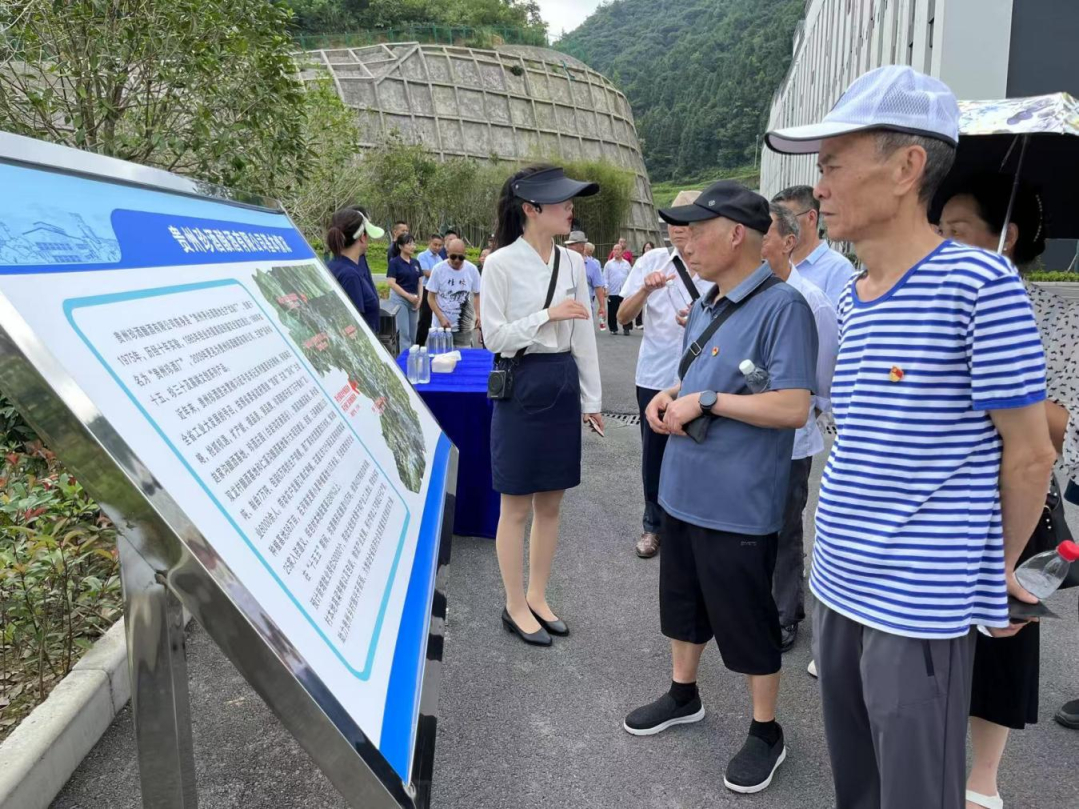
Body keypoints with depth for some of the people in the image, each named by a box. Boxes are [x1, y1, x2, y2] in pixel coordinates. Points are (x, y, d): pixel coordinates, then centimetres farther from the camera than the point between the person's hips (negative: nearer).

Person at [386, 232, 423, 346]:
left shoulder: (416, 263, 12)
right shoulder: (394, 262, -6)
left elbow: (420, 282, 13)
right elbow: (391, 283, -13)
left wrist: (419, 299, -1)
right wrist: (408, 296, -15)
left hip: (414, 300, 6)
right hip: (399, 299, -6)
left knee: (413, 333, 10)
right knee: (404, 332, -8)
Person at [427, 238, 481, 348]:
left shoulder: (472, 269, -3)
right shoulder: (438, 269, -7)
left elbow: (477, 294, 8)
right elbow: (431, 297, -2)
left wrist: (477, 314, -8)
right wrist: (441, 318, -12)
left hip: (464, 327, 1)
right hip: (441, 326, -1)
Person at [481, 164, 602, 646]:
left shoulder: (572, 263, 6)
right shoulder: (501, 264, -11)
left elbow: (583, 335, 9)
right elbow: (495, 338, -11)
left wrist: (591, 398, 10)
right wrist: (548, 315, -20)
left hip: (563, 385, 6)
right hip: (521, 386, -6)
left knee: (550, 504, 14)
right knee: (517, 507, 5)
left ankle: (537, 597, 30)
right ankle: (516, 607, 21)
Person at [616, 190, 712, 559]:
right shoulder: (652, 261, 0)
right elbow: (623, 316, -2)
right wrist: (645, 289, -19)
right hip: (656, 376, 1)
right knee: (654, 454, 11)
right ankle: (654, 526, 28)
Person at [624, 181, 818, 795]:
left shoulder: (782, 305, -18)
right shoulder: (707, 305, 8)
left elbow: (794, 408, -25)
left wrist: (703, 401, -22)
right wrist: (668, 398, -1)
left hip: (739, 502, -8)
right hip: (685, 488, 8)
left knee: (746, 619, 7)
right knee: (685, 599, 22)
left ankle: (767, 732, 28)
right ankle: (684, 695, 43)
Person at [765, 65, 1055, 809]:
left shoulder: (980, 283, -16)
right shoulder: (852, 298, 6)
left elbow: (1030, 453, -9)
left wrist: (999, 568, 3)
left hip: (922, 604, -7)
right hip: (838, 584, 7)